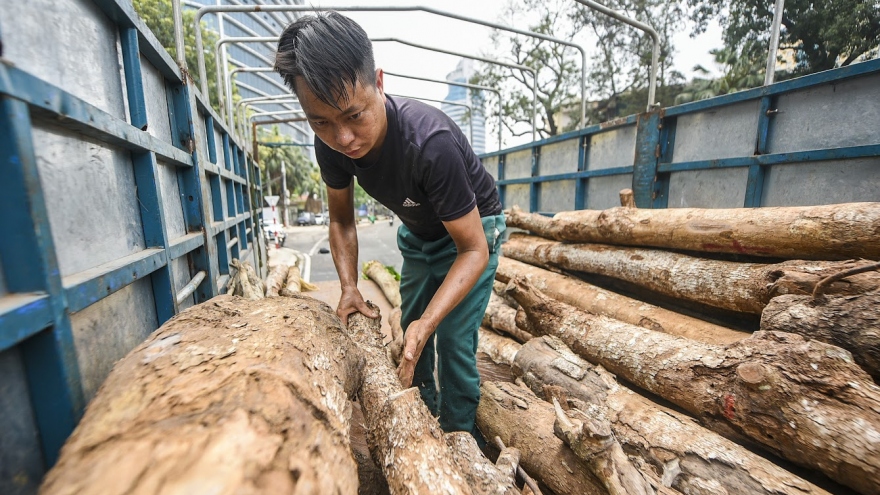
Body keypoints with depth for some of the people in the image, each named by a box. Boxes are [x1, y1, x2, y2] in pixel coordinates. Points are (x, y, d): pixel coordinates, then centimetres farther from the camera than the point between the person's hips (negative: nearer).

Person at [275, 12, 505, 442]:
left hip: (471, 230, -5)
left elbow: (473, 250, -31)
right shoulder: (331, 143, -18)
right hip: (418, 234, 6)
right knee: (411, 333, 13)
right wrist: (349, 288, -16)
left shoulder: (430, 141, -38)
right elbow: (341, 220, -3)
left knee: (453, 341, -9)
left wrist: (428, 323, -40)